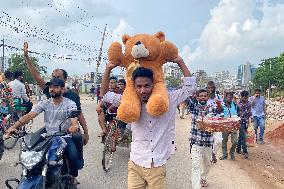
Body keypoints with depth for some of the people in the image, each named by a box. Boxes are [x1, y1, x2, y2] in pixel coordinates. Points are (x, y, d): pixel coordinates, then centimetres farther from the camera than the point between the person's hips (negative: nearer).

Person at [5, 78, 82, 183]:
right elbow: (29, 115, -5)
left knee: (73, 156, -26)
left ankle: (73, 176, 7)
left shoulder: (70, 104, -2)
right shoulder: (44, 103, 7)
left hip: (65, 137, -3)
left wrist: (74, 125, -46)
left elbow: (74, 117, -21)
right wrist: (14, 126, -22)